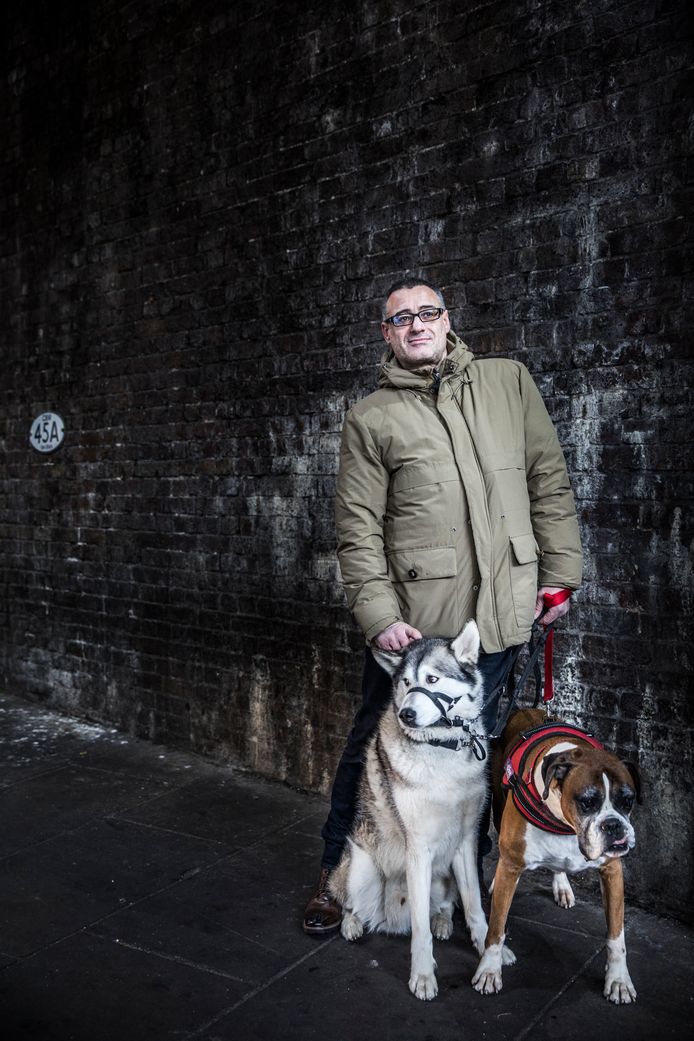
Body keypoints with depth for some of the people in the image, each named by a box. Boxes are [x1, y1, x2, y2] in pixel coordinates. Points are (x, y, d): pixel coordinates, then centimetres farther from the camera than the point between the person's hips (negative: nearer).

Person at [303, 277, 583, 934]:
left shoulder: (508, 382, 9)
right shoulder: (370, 418, 2)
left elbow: (549, 480, 10)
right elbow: (357, 527, -3)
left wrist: (559, 572, 6)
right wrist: (379, 615, -12)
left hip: (499, 613, 2)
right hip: (411, 616, -2)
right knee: (374, 747, 8)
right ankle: (336, 873, 28)